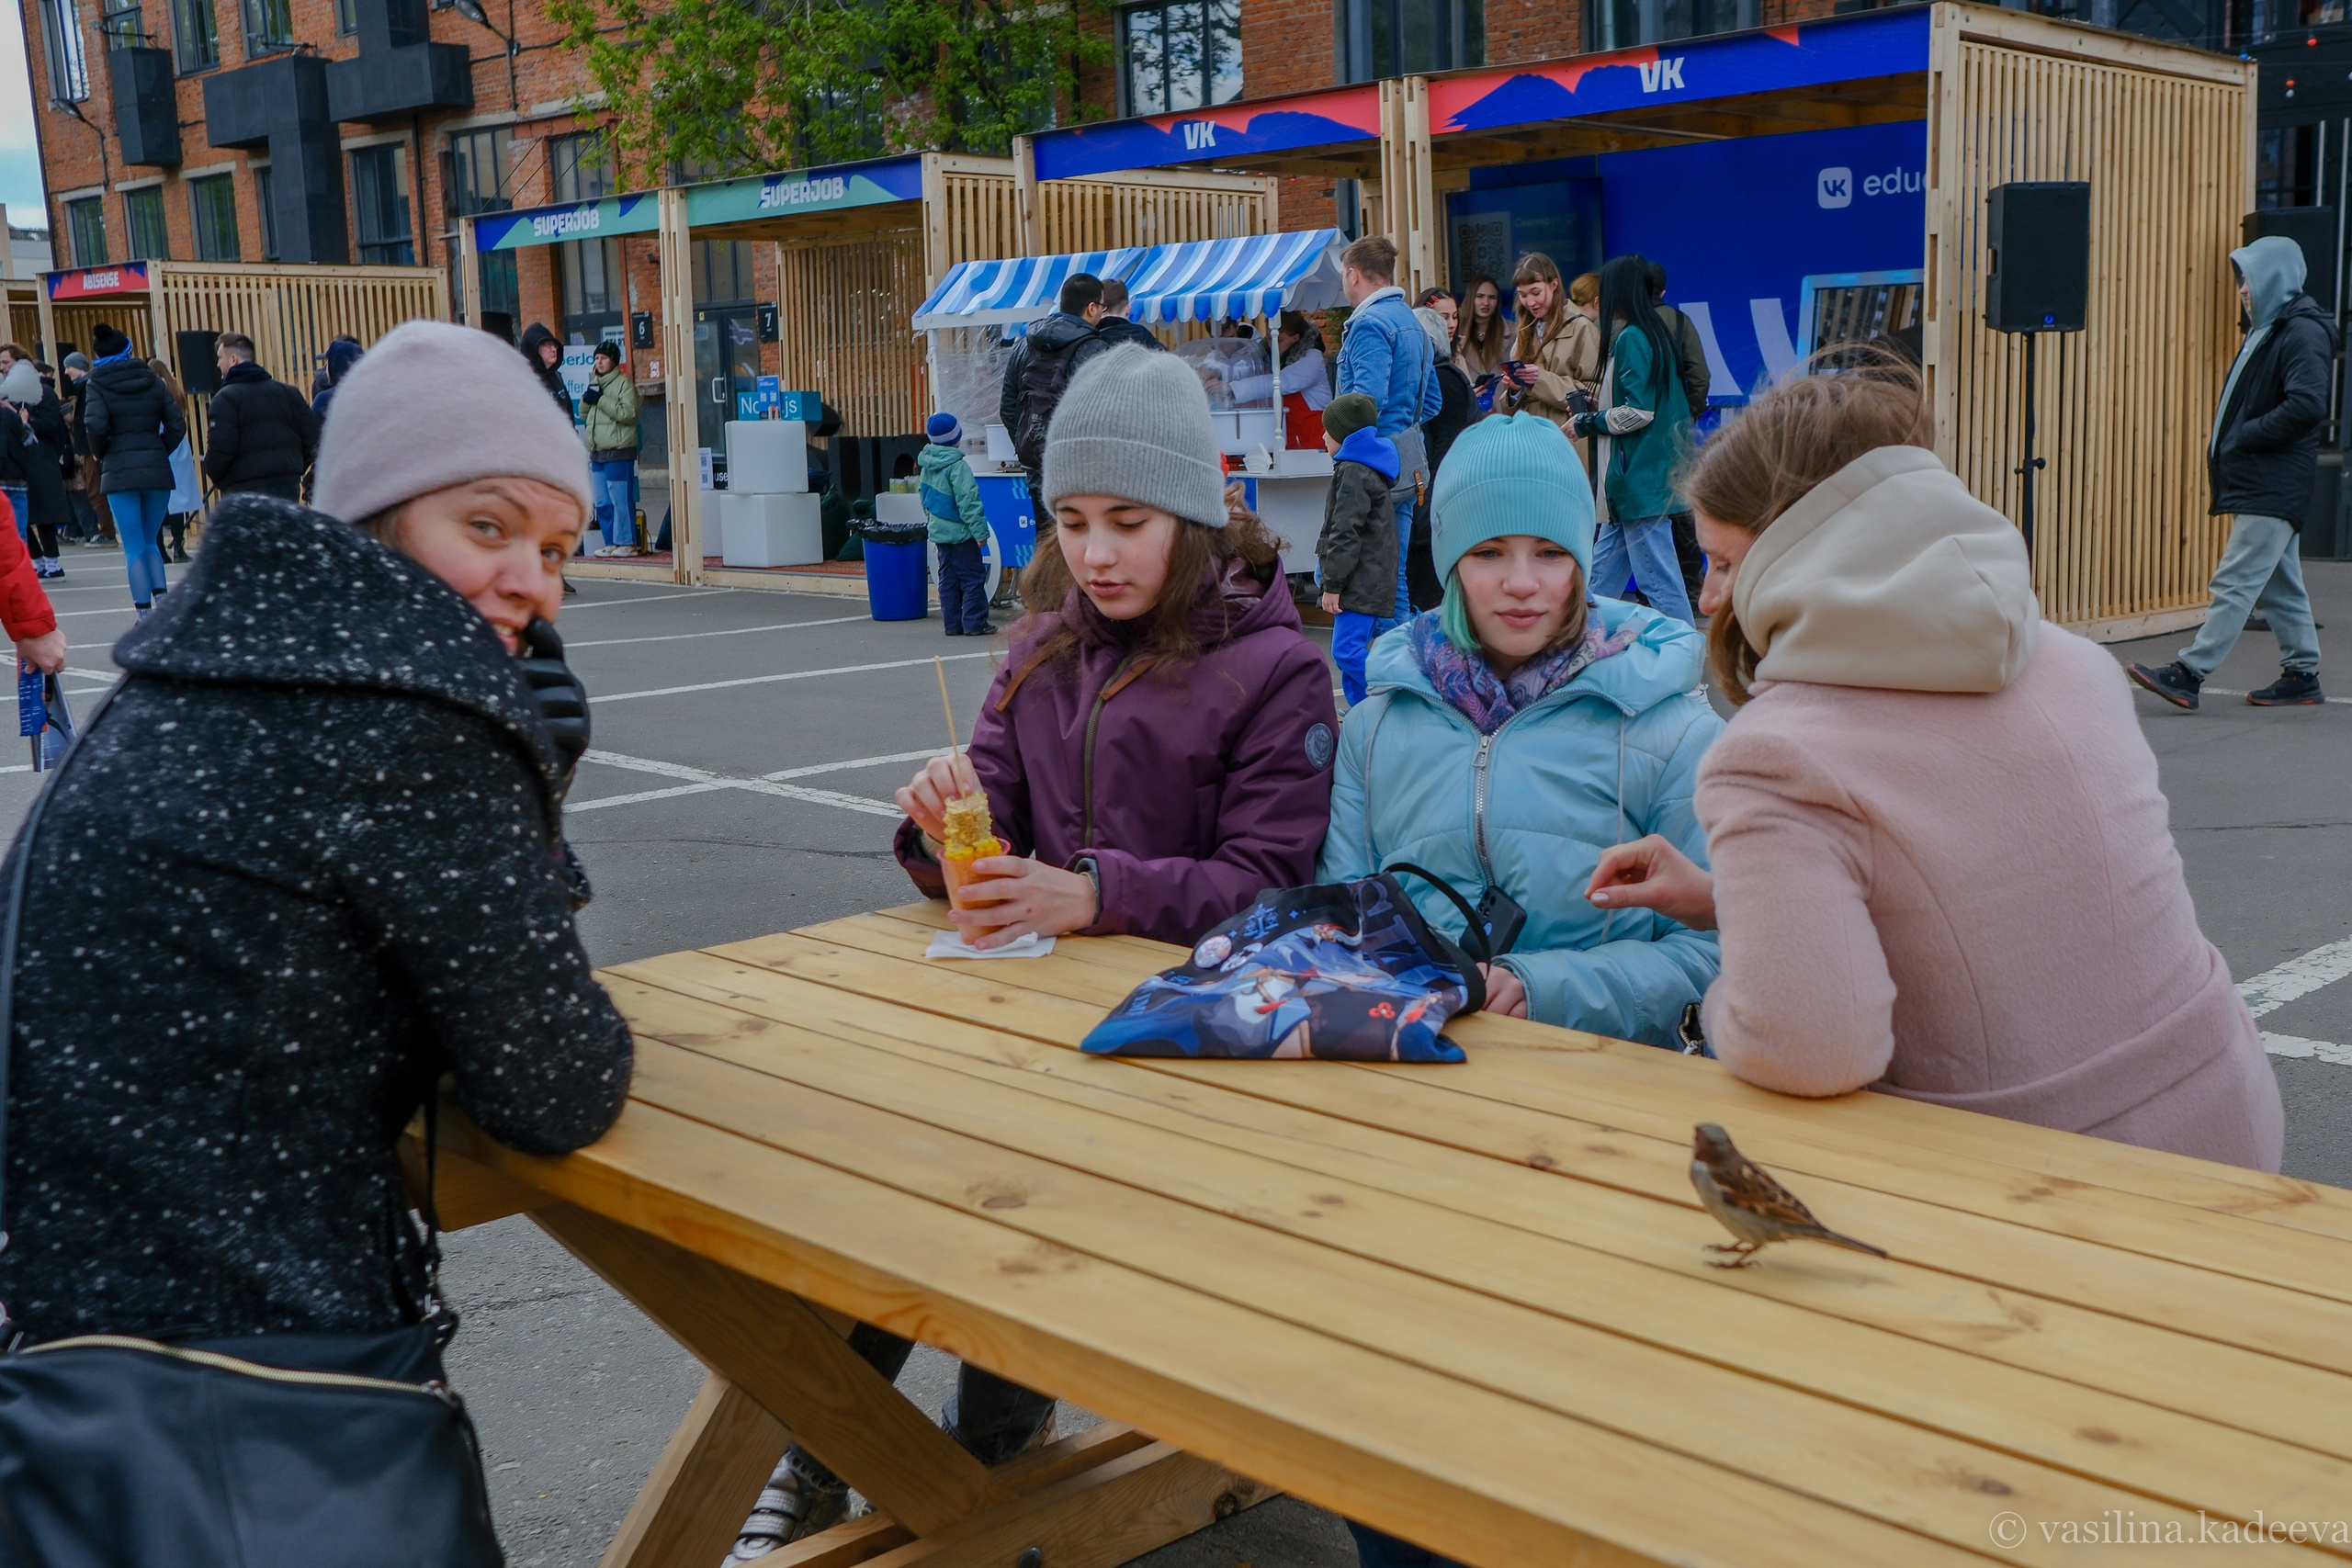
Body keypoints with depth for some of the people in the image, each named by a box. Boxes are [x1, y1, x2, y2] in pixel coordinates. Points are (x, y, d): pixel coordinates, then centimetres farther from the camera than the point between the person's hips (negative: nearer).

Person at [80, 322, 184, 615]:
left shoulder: (98, 385, -1)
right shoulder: (154, 383, 6)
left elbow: (95, 425, -15)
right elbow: (177, 425, -1)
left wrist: (100, 453, 3)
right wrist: (160, 452, 12)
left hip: (120, 472, -2)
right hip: (158, 470, 2)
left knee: (134, 548, 3)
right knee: (150, 541, 17)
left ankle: (145, 612, -1)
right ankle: (161, 597, -1)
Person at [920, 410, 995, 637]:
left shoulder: (927, 465, 7)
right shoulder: (957, 465, -18)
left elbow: (926, 498, 17)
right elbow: (968, 502, -18)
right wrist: (980, 531, -15)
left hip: (938, 531, 8)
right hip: (960, 533, -8)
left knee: (948, 578, 11)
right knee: (973, 577, -3)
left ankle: (953, 623, 12)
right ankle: (974, 623, -5)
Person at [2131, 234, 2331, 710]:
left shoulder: (2303, 333, -13)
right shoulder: (2270, 330, 18)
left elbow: (2307, 405, -24)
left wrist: (2244, 436, -18)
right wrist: (2225, 445, 10)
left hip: (2274, 487, -10)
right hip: (2260, 483, 10)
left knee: (2236, 582, -11)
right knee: (2279, 584, 13)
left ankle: (2189, 673, -14)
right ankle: (2302, 673, 20)